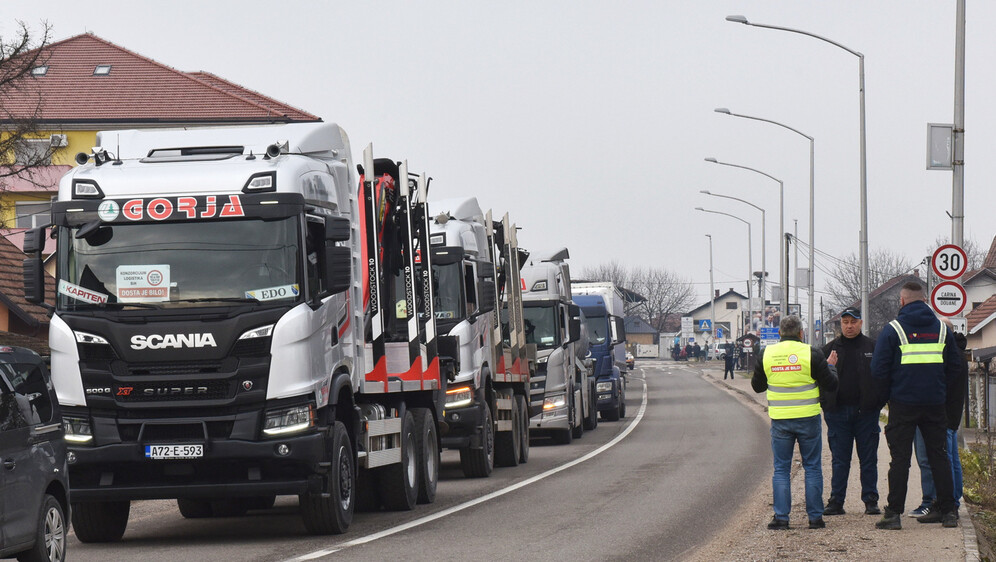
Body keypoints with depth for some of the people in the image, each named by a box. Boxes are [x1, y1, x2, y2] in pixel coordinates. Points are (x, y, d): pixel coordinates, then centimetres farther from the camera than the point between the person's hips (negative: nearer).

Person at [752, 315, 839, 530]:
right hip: (808, 417, -1)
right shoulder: (811, 354, -7)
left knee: (781, 469, 8)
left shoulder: (767, 354, 2)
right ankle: (815, 516, 7)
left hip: (780, 421, 1)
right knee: (812, 467, 8)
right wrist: (830, 367, 17)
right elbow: (831, 385, -2)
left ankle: (781, 516, 1)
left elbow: (757, 386, 14)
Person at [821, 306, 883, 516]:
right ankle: (836, 501, 7)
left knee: (868, 459, 3)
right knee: (839, 459, 3)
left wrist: (879, 400, -6)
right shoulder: (830, 349, 10)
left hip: (866, 411, -1)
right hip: (838, 411, 1)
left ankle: (871, 501, 9)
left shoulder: (873, 347, 7)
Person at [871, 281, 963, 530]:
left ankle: (894, 513, -5)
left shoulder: (893, 329, -4)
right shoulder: (942, 328, 8)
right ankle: (947, 511, 10)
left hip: (903, 404, -3)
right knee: (938, 456, 10)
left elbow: (879, 369, -7)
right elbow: (955, 366, 11)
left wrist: (885, 396, 6)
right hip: (936, 405, 3)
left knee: (900, 458, -1)